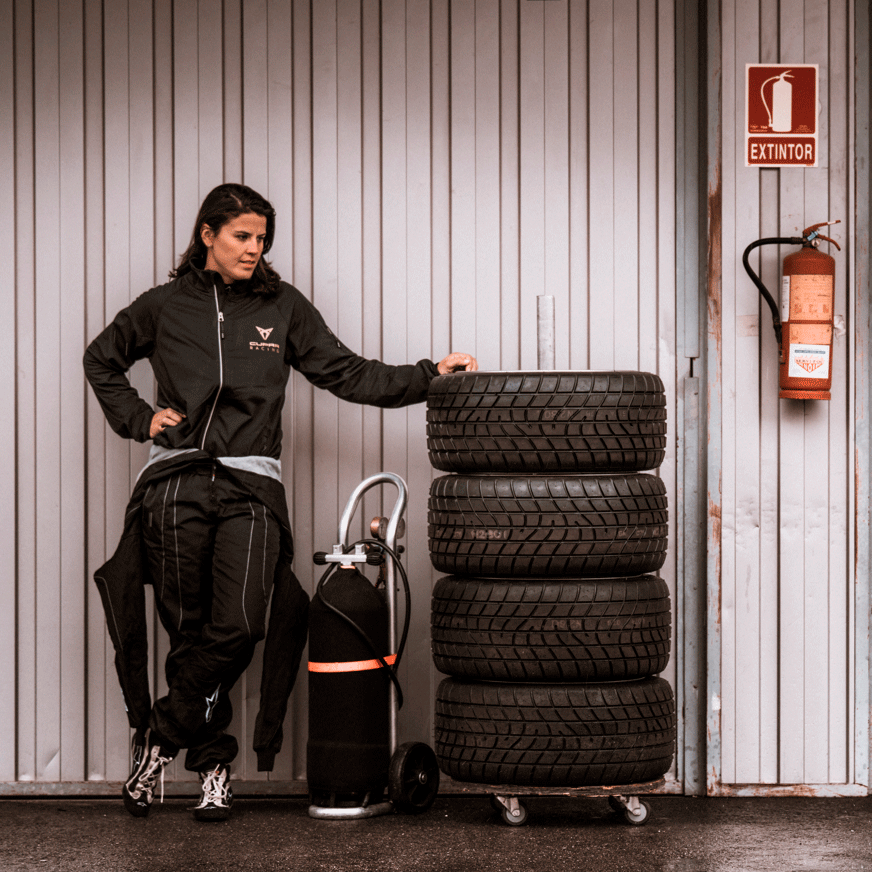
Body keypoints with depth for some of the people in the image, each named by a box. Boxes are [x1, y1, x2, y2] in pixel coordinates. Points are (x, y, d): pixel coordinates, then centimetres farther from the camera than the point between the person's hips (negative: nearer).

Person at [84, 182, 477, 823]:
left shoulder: (283, 307, 10)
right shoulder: (166, 306, 10)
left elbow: (348, 375, 8)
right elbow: (101, 361, 24)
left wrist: (429, 376, 0)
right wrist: (139, 419, 11)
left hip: (251, 488, 0)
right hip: (177, 486, 0)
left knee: (240, 626, -16)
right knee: (190, 629, 0)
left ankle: (160, 740, 4)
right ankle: (213, 764, 16)